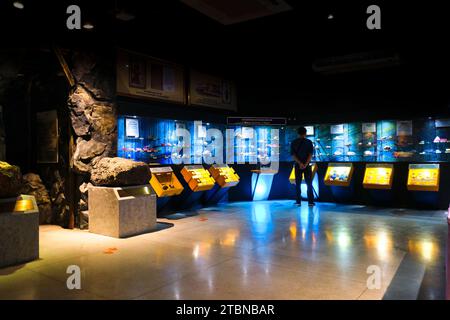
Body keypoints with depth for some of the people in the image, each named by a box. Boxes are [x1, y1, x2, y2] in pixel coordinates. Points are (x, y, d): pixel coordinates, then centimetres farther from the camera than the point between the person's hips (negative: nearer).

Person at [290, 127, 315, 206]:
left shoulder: (293, 143, 1)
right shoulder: (309, 142, -2)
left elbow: (293, 155, -7)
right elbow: (310, 154, -10)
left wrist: (300, 163, -14)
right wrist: (306, 164, -14)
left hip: (298, 165, 1)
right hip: (307, 165, -1)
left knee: (298, 184, 7)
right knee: (309, 184, 5)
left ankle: (298, 201, 6)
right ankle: (310, 202, 4)